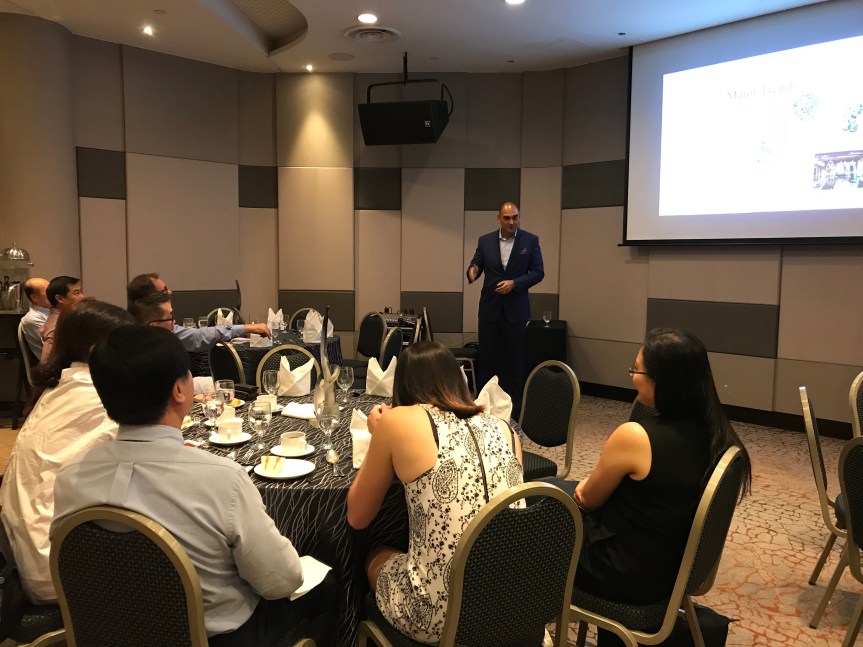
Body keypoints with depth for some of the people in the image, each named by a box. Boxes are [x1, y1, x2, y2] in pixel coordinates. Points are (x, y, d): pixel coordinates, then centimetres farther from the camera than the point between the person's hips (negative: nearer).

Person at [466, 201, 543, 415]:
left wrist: (515, 283, -17)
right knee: (487, 357, 7)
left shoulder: (530, 241, -2)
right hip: (490, 308, 2)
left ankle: (516, 407, 15)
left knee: (515, 359, 5)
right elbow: (476, 265, 6)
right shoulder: (485, 241, 4)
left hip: (516, 309, -2)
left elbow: (538, 272, -3)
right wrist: (472, 271, -19)